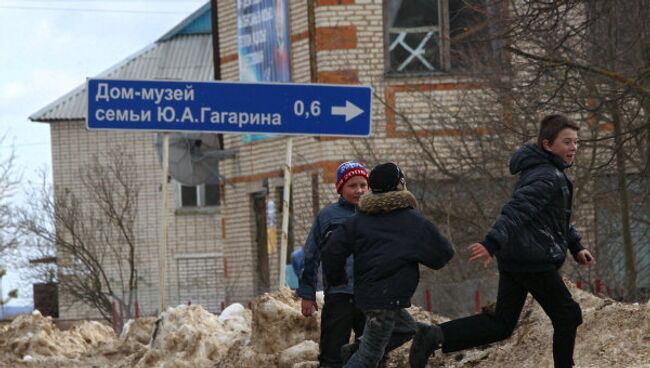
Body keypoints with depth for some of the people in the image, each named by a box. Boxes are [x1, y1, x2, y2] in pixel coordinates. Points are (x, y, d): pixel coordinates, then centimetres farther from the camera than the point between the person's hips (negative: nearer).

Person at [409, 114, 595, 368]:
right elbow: (517, 210, -30)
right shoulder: (548, 178, -15)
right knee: (567, 316, 7)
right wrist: (492, 244, -41)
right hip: (534, 261, -10)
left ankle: (435, 336, -9)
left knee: (501, 323, 6)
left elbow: (560, 218, 31)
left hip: (513, 261, 10)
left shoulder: (541, 171, 19)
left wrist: (576, 247, 26)